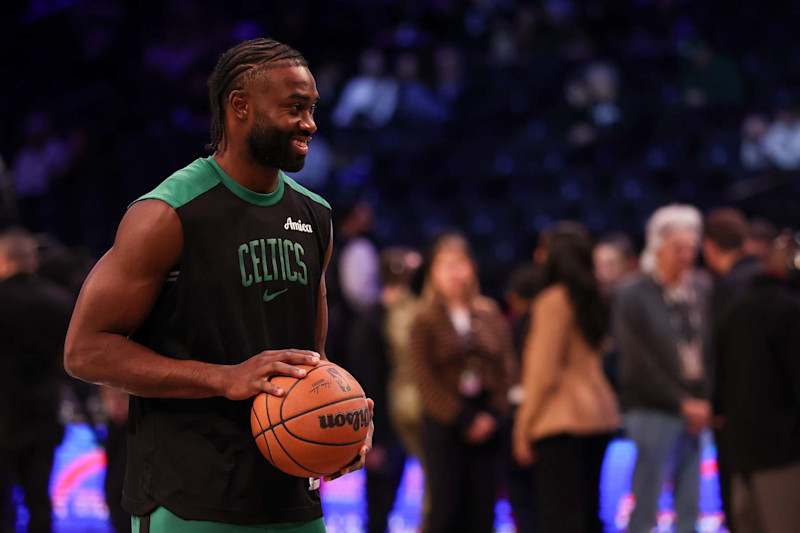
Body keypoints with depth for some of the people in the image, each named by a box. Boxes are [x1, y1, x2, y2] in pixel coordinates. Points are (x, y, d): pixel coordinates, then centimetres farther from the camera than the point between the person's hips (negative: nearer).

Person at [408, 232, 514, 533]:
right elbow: (425, 378, -7)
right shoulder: (426, 321, -2)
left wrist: (492, 414, -6)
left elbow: (505, 366, 7)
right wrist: (463, 420, -11)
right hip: (443, 424, -3)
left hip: (485, 422, 3)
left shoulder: (490, 316, 8)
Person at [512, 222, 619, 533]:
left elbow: (544, 373, -13)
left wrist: (523, 428, -6)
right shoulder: (591, 299, 13)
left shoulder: (554, 301, -10)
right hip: (598, 414, 8)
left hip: (562, 420, -8)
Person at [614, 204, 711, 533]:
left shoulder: (702, 292, 8)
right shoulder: (632, 298, -5)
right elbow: (640, 364, -8)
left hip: (696, 413, 5)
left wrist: (707, 402, -3)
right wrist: (683, 404, -10)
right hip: (653, 412, -5)